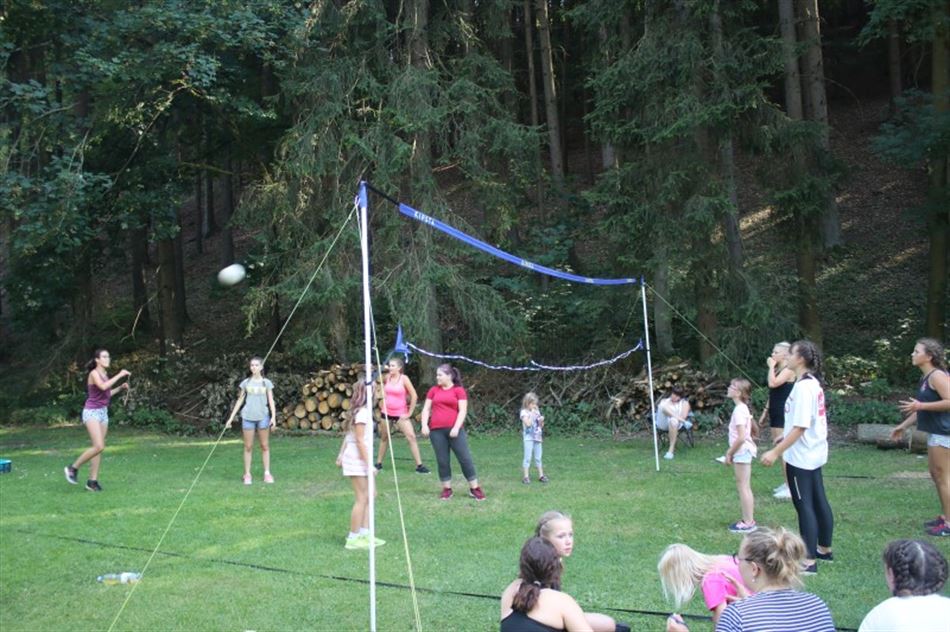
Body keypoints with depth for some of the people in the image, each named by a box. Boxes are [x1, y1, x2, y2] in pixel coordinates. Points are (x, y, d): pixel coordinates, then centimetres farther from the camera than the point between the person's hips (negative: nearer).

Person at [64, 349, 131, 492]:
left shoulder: (105, 374, 12)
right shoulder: (94, 373, -11)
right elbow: (103, 387, -29)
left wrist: (120, 388, 10)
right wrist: (119, 375, -25)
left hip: (103, 412, 8)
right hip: (92, 412, -8)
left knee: (98, 448, 5)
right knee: (99, 446, -17)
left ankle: (93, 480, 8)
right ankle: (73, 468, 0)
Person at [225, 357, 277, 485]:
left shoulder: (266, 383, 4)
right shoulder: (246, 382, 6)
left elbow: (271, 401, 2)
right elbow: (239, 401, 11)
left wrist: (273, 417, -10)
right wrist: (231, 417, 8)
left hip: (263, 417, 0)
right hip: (248, 417, 0)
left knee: (265, 445, 4)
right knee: (248, 446, 3)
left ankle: (267, 473, 9)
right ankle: (247, 474, 9)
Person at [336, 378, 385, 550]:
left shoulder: (359, 411, 12)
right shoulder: (362, 413, -17)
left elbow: (348, 435, 15)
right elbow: (360, 441, -20)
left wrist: (341, 454, 18)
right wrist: (369, 464, -20)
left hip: (360, 459, 9)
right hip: (358, 459, -9)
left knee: (369, 496, 12)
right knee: (362, 499, -4)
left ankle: (364, 534, 17)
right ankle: (353, 538, 2)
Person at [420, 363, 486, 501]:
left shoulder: (459, 390, 1)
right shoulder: (433, 390, 12)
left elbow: (463, 411, -5)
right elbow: (426, 409, 12)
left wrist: (456, 427, -16)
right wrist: (424, 425, -3)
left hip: (454, 430, -3)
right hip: (436, 431, 3)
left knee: (465, 458, -3)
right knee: (442, 460, 5)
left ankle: (474, 488, 6)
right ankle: (447, 489, 15)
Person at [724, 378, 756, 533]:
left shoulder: (739, 410, -19)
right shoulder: (743, 408, 10)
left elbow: (741, 437, -24)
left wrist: (730, 453, -15)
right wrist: (731, 451, 16)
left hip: (741, 452, -10)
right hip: (743, 451, 10)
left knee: (743, 487, -3)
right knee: (745, 487, 15)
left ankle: (748, 523, 3)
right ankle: (748, 520, 22)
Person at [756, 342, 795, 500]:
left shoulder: (788, 370, -11)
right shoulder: (777, 370, 16)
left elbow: (773, 384, -27)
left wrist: (771, 366, -14)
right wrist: (764, 413, 20)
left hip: (785, 415, -9)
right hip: (776, 414, 9)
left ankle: (791, 487, -9)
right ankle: (786, 483, 18)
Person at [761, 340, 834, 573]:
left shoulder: (803, 386, -22)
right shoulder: (812, 383, 8)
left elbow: (800, 427, -25)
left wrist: (775, 452, -24)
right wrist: (784, 435, 26)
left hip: (801, 455, -10)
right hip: (813, 452, 10)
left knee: (804, 505, -3)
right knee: (818, 501, 18)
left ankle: (809, 561, 3)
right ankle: (824, 549, 31)